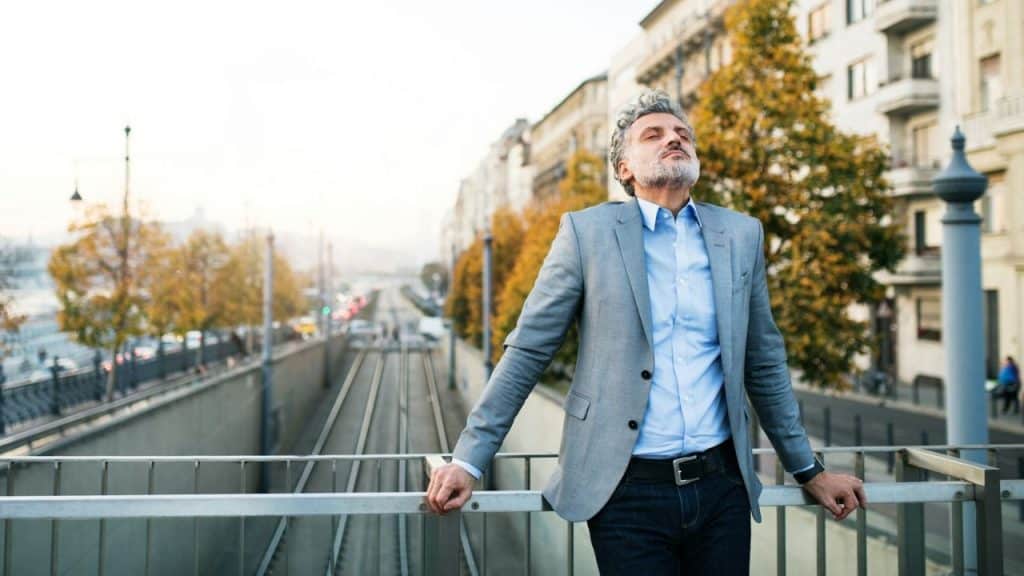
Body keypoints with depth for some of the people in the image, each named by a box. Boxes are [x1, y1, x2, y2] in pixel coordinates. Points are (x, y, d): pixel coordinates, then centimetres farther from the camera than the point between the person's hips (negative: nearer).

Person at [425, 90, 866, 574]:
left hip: (721, 489, 3)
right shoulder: (588, 232, -2)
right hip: (627, 493, -3)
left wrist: (809, 472, 17)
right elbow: (527, 352, -2)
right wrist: (469, 459, -6)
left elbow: (765, 366, 14)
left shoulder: (741, 235, 7)